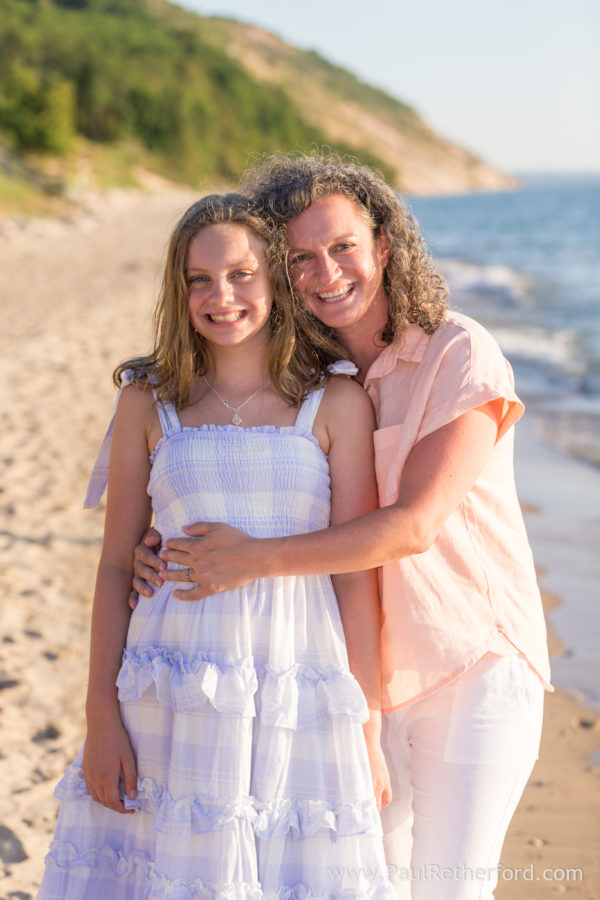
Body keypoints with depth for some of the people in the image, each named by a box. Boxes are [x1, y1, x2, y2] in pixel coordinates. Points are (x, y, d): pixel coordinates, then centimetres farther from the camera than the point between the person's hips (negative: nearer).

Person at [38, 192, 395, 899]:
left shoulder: (337, 405, 0)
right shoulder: (149, 401, 4)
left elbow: (358, 575, 0)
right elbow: (115, 566, 5)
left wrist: (370, 731, 0)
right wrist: (100, 718, 0)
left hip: (300, 701, -1)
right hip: (174, 702, 1)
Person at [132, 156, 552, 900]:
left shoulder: (461, 355, -16)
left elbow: (414, 525, -24)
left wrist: (258, 558, -28)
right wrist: (172, 546, -14)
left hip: (476, 665, -5)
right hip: (371, 674, 5)